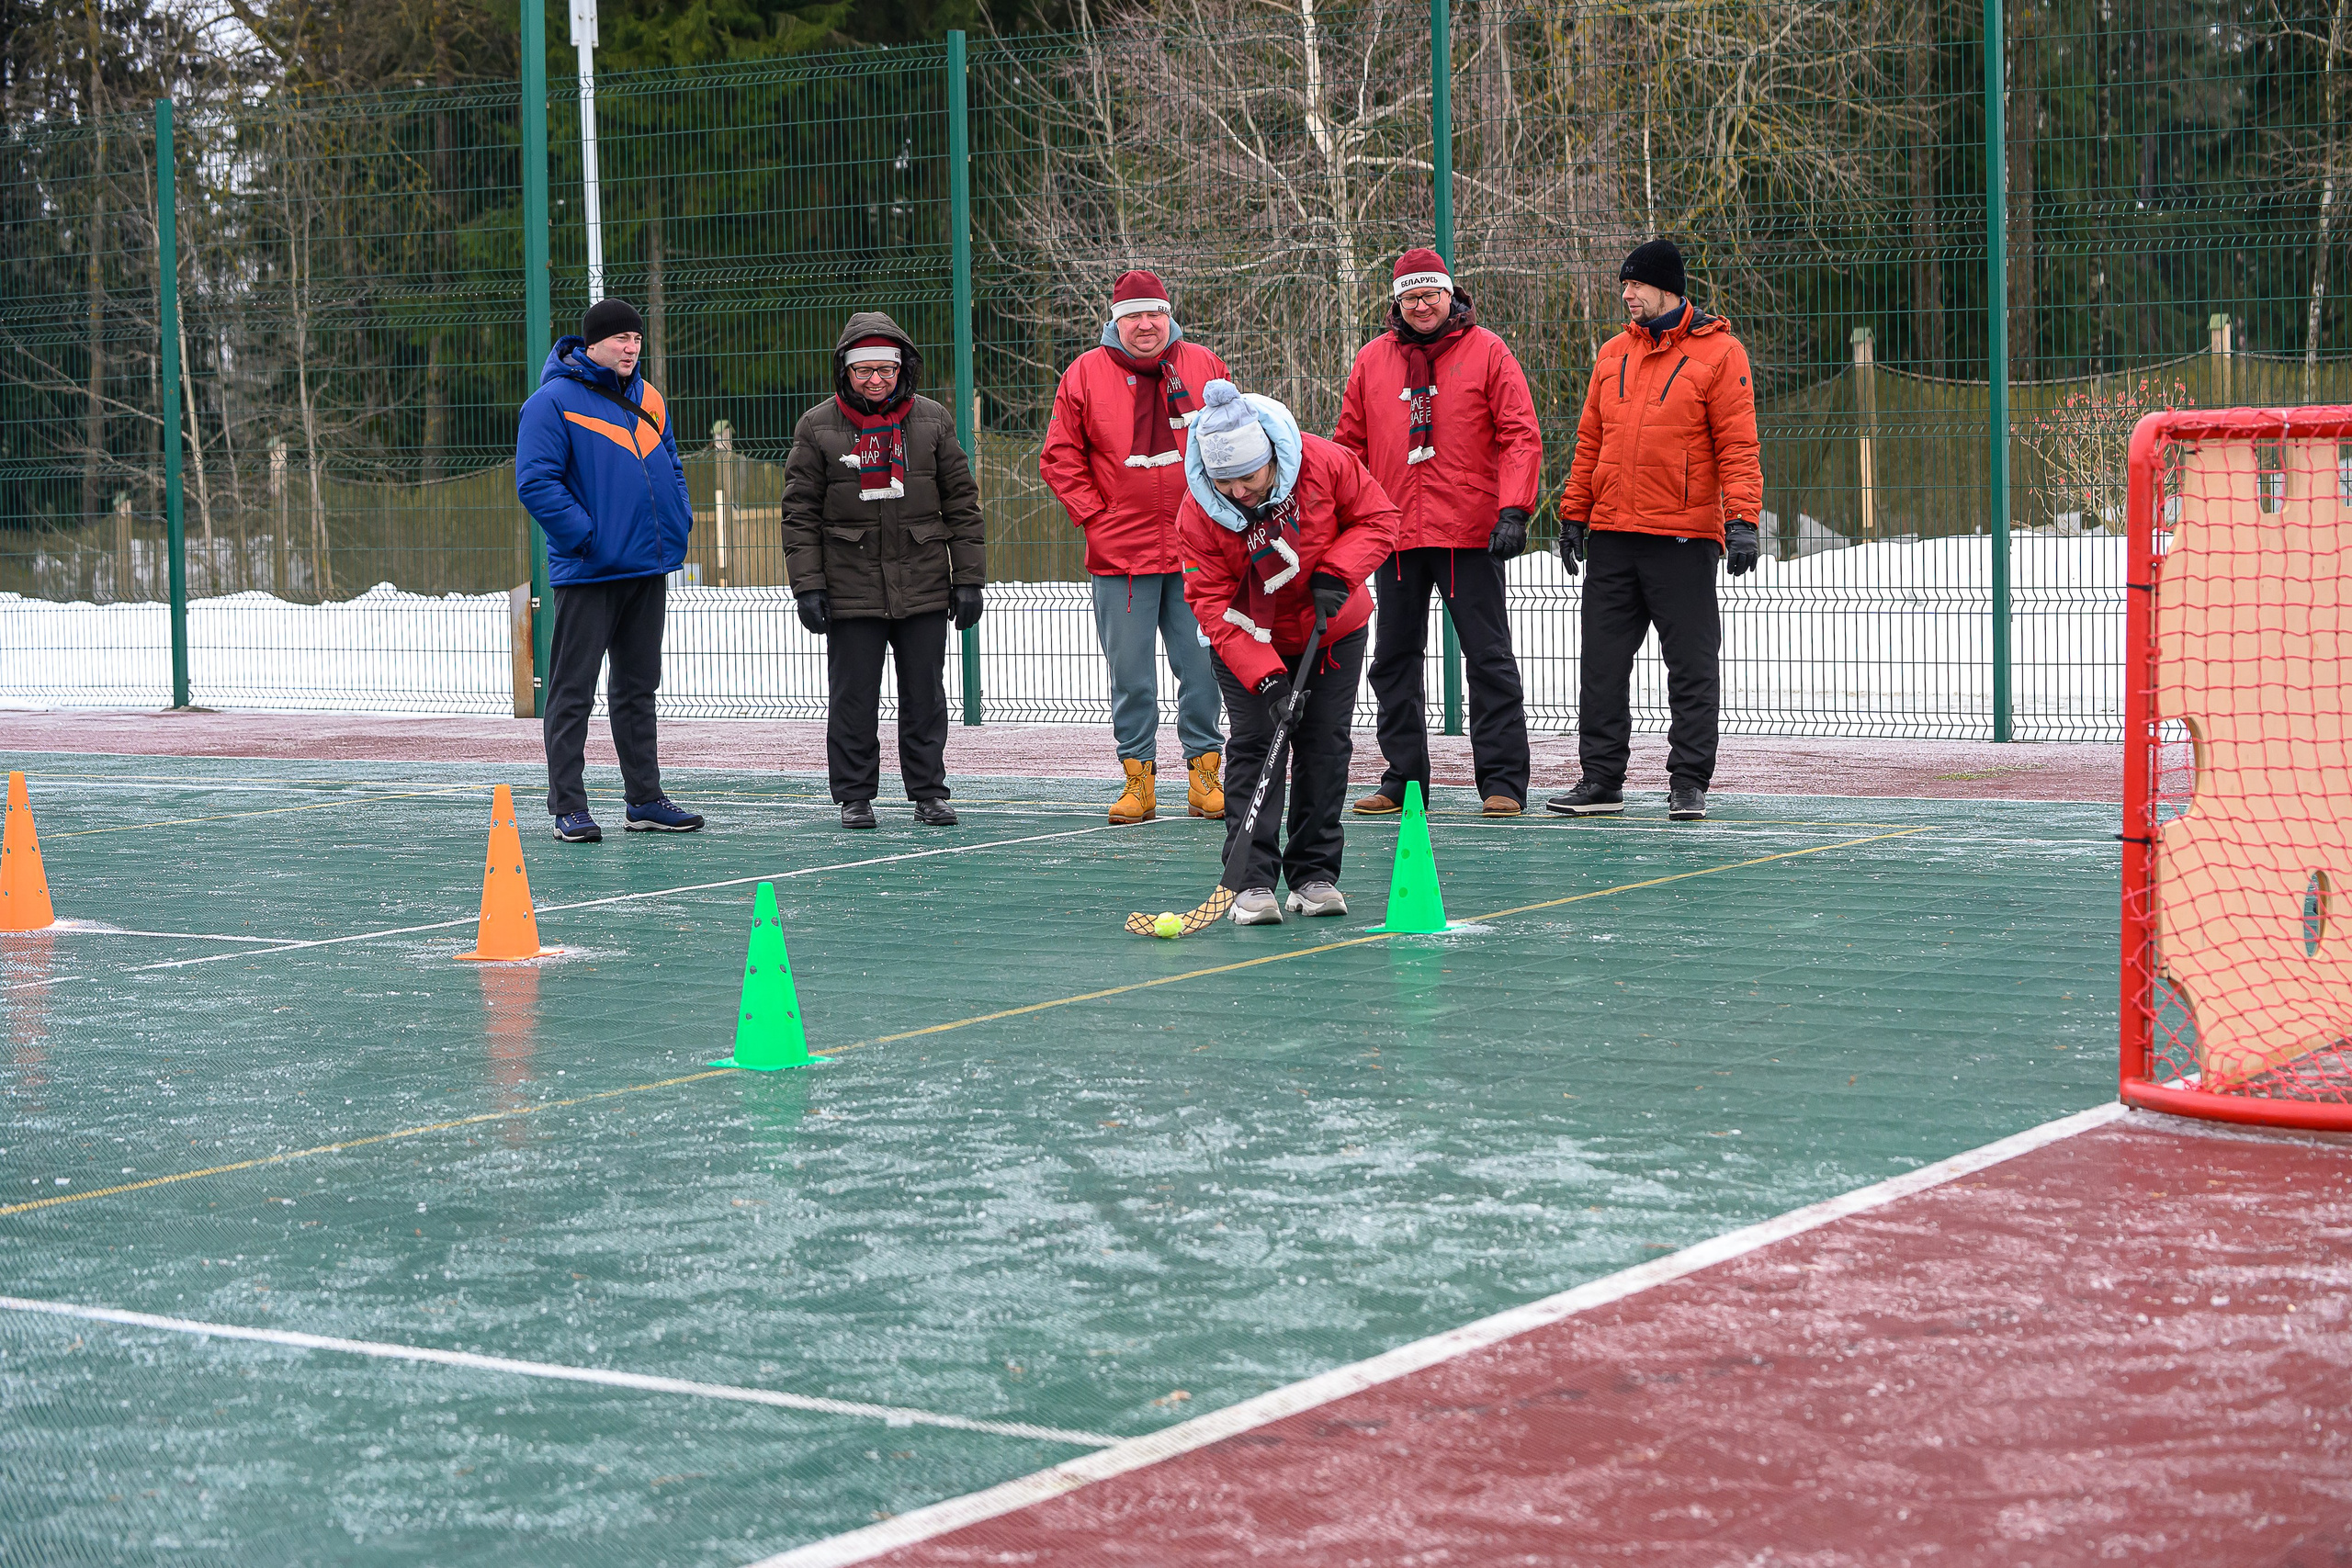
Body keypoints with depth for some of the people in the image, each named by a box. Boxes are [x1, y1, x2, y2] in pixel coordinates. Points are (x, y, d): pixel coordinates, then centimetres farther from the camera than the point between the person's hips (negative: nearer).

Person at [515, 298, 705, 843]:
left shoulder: (648, 400, 13)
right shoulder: (554, 402, -9)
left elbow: (672, 470, 23)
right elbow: (535, 482, -16)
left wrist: (679, 524, 7)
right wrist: (584, 535, -19)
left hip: (648, 571, 7)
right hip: (586, 573, -7)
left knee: (638, 687, 13)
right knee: (572, 693, -3)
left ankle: (645, 799, 20)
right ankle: (567, 806, 0)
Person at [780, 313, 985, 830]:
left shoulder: (932, 421, 6)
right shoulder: (818, 427, 2)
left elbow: (961, 504, 8)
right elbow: (800, 513, 2)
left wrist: (968, 579, 4)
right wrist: (808, 586, -5)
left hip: (924, 588, 1)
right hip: (850, 588, -1)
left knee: (925, 698, 6)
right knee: (853, 700, 2)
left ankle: (929, 792, 15)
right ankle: (855, 797, 12)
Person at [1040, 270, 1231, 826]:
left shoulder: (1204, 366, 5)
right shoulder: (1085, 374, 1)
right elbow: (1060, 460, 5)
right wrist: (1095, 518, -3)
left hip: (1197, 549, 1)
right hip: (1120, 554, -1)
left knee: (1202, 665, 2)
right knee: (1130, 674, 1)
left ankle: (1204, 774, 11)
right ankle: (1138, 778, 9)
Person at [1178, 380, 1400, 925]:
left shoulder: (1327, 464, -24)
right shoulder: (1200, 512, -24)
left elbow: (1377, 518, -9)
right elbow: (1212, 600, -23)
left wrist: (1337, 573, -26)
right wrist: (1265, 677, -31)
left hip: (1332, 631, 1)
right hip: (1249, 640, -1)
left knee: (1325, 744, 0)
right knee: (1254, 743, -11)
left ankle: (1315, 874, 9)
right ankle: (1251, 882, -10)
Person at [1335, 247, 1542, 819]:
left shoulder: (1486, 352, -1)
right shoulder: (1373, 360, 10)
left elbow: (1521, 436, -5)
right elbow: (1349, 445, 14)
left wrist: (1513, 509, -15)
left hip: (1471, 534, -4)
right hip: (1395, 532, 4)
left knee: (1489, 657, -3)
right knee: (1394, 659, 8)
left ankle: (1502, 779, 0)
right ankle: (1403, 779, 17)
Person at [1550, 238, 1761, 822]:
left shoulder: (1718, 353, -2)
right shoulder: (1613, 355, 14)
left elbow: (1738, 446, -7)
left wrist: (1741, 520, -16)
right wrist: (1575, 515, 12)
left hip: (1684, 537, -5)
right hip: (1611, 534, 5)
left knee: (1691, 665, -1)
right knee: (1603, 663, 5)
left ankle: (1688, 783, 6)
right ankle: (1601, 780, 11)